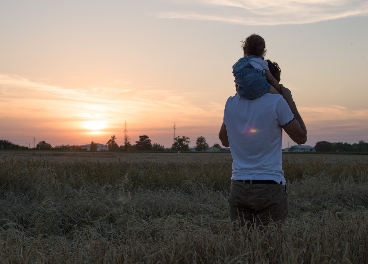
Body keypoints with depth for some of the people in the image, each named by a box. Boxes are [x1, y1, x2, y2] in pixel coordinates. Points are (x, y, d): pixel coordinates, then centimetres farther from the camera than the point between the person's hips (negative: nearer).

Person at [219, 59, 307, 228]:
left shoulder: (231, 103, 6)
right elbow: (301, 137, 4)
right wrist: (290, 102, 10)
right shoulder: (276, 102, -6)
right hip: (269, 188, -4)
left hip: (238, 188, 4)